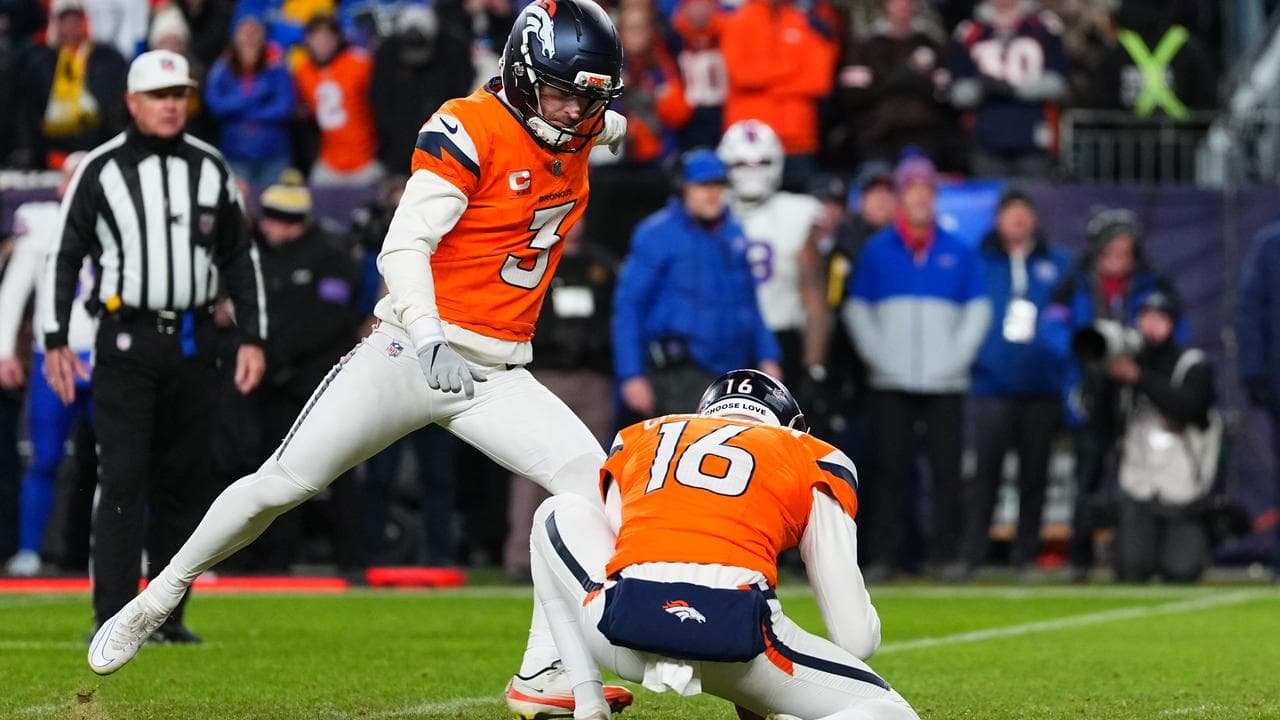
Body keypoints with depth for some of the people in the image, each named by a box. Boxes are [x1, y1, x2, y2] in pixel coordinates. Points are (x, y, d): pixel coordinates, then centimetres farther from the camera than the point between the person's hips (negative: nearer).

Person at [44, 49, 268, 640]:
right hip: (125, 341, -4)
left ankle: (167, 614, 12)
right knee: (123, 481, -10)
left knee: (184, 482, 5)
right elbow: (64, 255, 2)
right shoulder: (100, 170, 0)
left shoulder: (210, 169, 9)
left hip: (192, 344, 4)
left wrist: (252, 337, 8)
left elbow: (239, 257, 15)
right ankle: (113, 619, -9)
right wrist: (55, 341, -4)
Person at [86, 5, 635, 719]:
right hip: (411, 350, -5)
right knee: (282, 485, -4)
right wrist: (429, 338, -37)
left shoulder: (578, 129, 6)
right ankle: (159, 598, 18)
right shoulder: (471, 130, -14)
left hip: (496, 375, 5)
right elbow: (402, 247, -22)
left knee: (590, 476, -15)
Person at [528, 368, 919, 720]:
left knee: (560, 515, 35)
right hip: (738, 630, -3)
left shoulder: (633, 441, 30)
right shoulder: (816, 461, 23)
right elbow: (857, 637, 18)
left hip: (627, 628, 3)